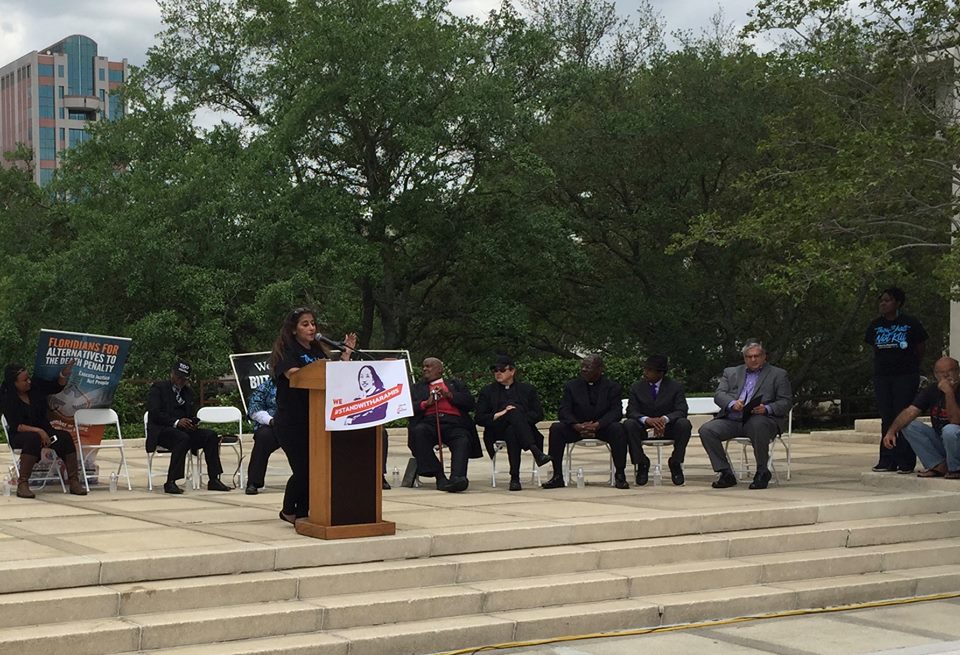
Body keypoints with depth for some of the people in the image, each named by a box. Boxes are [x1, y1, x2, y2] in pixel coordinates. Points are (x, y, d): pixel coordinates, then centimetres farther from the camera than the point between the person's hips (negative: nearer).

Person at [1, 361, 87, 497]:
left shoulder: (36, 387, 2)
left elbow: (57, 386, 16)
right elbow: (16, 426, -18)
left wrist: (64, 374, -4)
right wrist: (38, 431, -29)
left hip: (44, 431, 5)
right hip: (19, 436, -5)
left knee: (65, 436, -24)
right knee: (33, 439, -39)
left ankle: (74, 481, -25)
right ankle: (22, 484, -36)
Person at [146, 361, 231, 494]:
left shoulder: (188, 391, 21)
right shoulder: (158, 388, 2)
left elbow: (192, 414, 19)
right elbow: (155, 413, -11)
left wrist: (193, 422, -8)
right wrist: (176, 422, -24)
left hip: (184, 430, 6)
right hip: (161, 431, -6)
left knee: (211, 436, -17)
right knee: (183, 438, -37)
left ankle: (214, 480, -18)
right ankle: (170, 483, -38)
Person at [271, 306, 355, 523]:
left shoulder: (320, 351, 17)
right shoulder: (286, 352, -3)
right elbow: (294, 375, -21)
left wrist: (347, 352, 5)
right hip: (292, 422, -6)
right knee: (303, 469, -10)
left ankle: (302, 514, 11)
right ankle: (288, 511, 12)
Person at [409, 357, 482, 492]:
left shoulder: (456, 384, 28)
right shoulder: (417, 388, 30)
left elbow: (470, 403, 12)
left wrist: (449, 395, 2)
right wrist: (426, 403, -3)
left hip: (454, 423, 0)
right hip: (429, 423, 0)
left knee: (463, 441, -34)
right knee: (419, 432, -35)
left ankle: (457, 477, -54)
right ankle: (439, 476, -35)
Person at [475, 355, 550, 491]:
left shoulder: (527, 389, 21)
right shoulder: (487, 391, 20)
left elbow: (538, 413, 10)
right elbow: (480, 418, 7)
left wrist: (521, 418, -9)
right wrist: (500, 414, -10)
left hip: (522, 428, 1)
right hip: (497, 430, -1)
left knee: (512, 432, -38)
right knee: (515, 411, -34)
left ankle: (515, 478, -44)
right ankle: (535, 451, -51)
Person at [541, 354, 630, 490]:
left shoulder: (612, 387, 2)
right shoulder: (571, 386, 6)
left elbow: (616, 411, -10)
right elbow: (564, 411, -4)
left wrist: (596, 425, -28)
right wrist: (577, 426, -25)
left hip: (601, 427, -1)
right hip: (577, 427, 1)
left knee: (617, 429, -33)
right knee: (556, 428, -26)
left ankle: (620, 476, -27)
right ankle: (557, 476, -24)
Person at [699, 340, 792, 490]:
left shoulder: (778, 375, 14)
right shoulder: (731, 372, 22)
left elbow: (785, 402, 4)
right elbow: (718, 395, 8)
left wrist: (767, 409, -17)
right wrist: (732, 403, -14)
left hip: (762, 419, -3)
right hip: (732, 420, 4)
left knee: (758, 424, -39)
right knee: (706, 430, -21)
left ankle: (762, 471, -20)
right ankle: (726, 474, -13)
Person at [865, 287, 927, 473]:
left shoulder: (910, 323, -4)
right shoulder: (876, 325, 8)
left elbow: (920, 348, 6)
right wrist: (885, 362, 13)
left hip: (906, 376, -4)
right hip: (882, 376, 4)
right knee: (886, 418, 5)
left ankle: (906, 462, -3)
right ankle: (888, 460, 9)